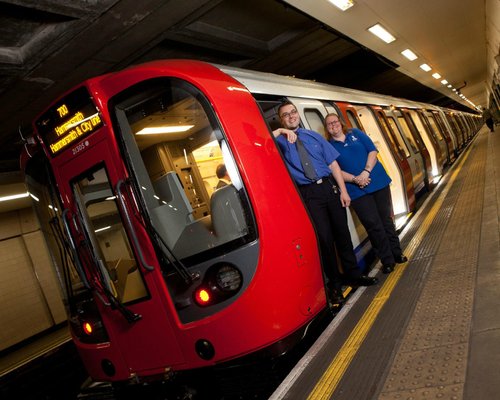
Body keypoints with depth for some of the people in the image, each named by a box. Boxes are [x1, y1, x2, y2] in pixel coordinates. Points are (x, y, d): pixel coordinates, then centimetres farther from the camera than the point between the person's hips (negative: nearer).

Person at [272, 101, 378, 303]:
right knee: (324, 238, 0)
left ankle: (353, 274, 32)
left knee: (342, 232, 12)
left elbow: (333, 164, 8)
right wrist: (280, 131, -20)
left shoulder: (314, 136, 11)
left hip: (330, 186, 4)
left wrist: (343, 190, 1)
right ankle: (335, 282, 20)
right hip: (309, 195, -3)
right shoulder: (280, 142, 1)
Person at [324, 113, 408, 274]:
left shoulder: (355, 133, 8)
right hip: (357, 191, -2)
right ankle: (387, 261, 10)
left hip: (378, 181, 2)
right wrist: (355, 179, -18)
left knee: (386, 219, 12)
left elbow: (372, 151, 0)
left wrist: (366, 172, -14)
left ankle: (397, 253, 27)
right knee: (374, 225, -3)